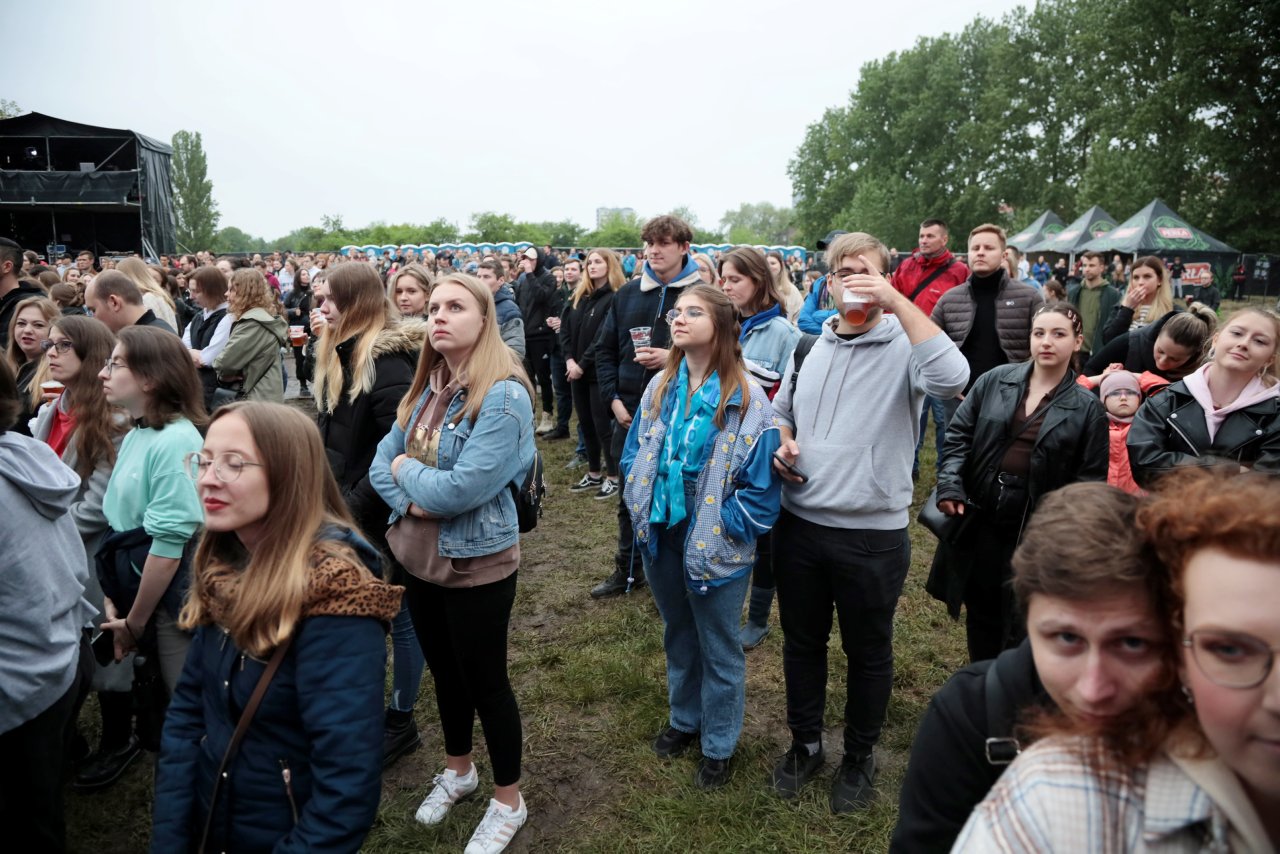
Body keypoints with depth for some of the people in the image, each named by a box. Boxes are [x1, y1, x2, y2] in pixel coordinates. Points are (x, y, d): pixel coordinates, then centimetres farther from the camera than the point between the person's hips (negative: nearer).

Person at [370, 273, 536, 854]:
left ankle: (508, 801, 30)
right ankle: (457, 771, 47)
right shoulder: (425, 390, 4)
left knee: (485, 679, 8)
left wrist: (407, 469, -10)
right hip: (419, 556, 7)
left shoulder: (503, 395, -22)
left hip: (476, 564, -7)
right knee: (443, 669, 23)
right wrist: (411, 502, -17)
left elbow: (462, 489, -28)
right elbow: (382, 464, 4)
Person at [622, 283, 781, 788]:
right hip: (662, 536, 5)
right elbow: (634, 455, 10)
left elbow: (759, 481, -14)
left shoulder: (747, 398, -15)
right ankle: (684, 719, 46)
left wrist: (720, 528, -14)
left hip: (716, 544, -5)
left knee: (719, 649, 13)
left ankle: (718, 746, 33)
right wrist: (642, 508, 0)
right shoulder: (660, 388, 1)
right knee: (678, 634, 24)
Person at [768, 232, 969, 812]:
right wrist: (781, 441, -2)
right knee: (802, 643, 19)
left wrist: (898, 302, -28)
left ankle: (859, 757, 37)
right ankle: (805, 744, 40)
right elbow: (781, 411, 21)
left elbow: (951, 378, -32)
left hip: (872, 536, -4)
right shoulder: (807, 347, 7)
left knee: (868, 653, 14)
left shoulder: (904, 346, -9)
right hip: (799, 524, 5)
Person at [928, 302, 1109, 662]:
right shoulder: (995, 380, 3)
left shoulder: (1087, 408, -2)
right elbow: (958, 434, 4)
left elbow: (1089, 478, -2)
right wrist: (950, 485, -9)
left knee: (1019, 619, 6)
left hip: (1036, 525, -2)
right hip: (979, 514, 3)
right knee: (980, 606, 17)